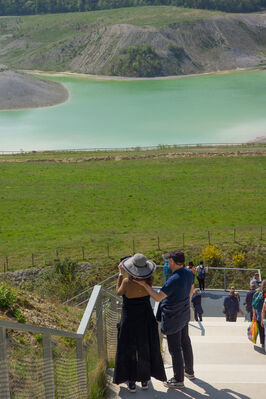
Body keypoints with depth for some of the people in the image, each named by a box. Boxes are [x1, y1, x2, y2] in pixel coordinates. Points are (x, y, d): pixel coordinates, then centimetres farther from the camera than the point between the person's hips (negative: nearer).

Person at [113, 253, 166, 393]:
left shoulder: (127, 281, -25)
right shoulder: (149, 280, -15)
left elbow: (118, 292, -5)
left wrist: (121, 273, 0)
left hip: (130, 319, -3)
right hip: (146, 318, 3)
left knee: (129, 350, 14)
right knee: (145, 348, 20)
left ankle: (132, 382, 22)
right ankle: (145, 380, 32)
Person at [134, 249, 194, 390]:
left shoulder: (174, 280, -32)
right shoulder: (188, 273, -4)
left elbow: (158, 297, -30)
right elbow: (191, 290, 12)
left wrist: (144, 284, -25)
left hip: (172, 318, -9)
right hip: (184, 314, 9)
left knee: (175, 349, 4)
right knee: (185, 343, 24)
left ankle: (178, 380, 16)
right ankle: (189, 371, 41)